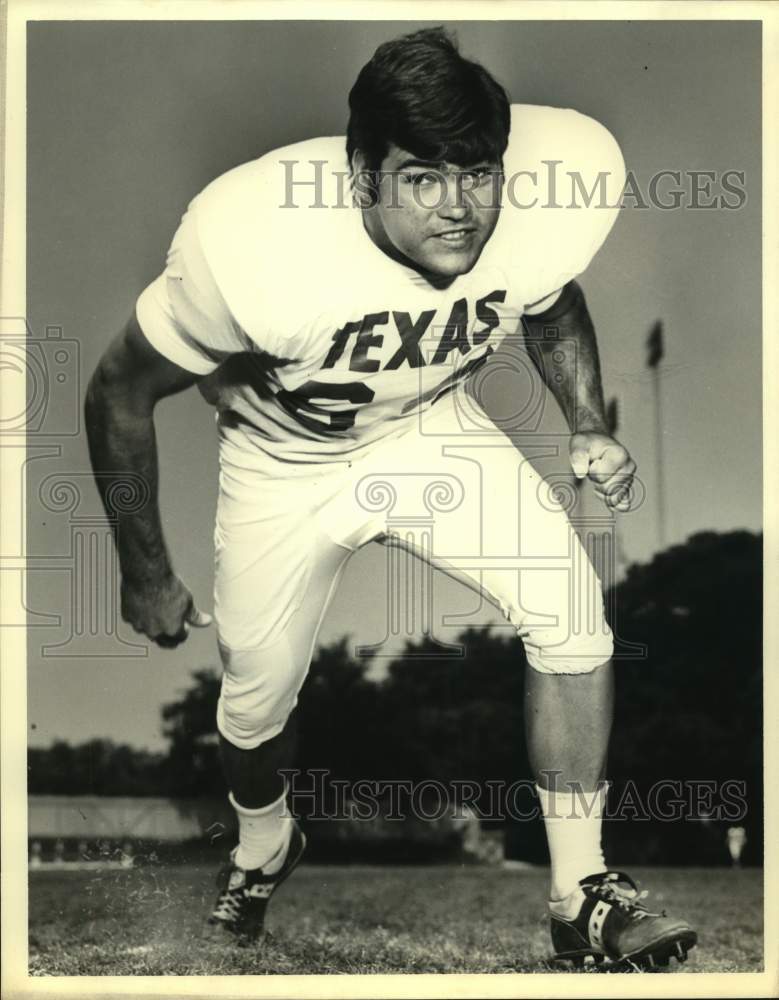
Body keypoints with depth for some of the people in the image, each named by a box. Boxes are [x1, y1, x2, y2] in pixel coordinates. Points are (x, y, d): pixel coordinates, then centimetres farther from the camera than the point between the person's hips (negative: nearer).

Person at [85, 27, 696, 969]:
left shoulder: (545, 211, -27)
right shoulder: (251, 246, -38)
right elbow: (120, 390, -20)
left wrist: (588, 426, -10)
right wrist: (146, 575, -11)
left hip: (436, 429, 2)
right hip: (286, 462, -2)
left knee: (572, 614, -16)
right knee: (256, 697, 8)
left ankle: (580, 897, -1)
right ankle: (263, 845, 46)